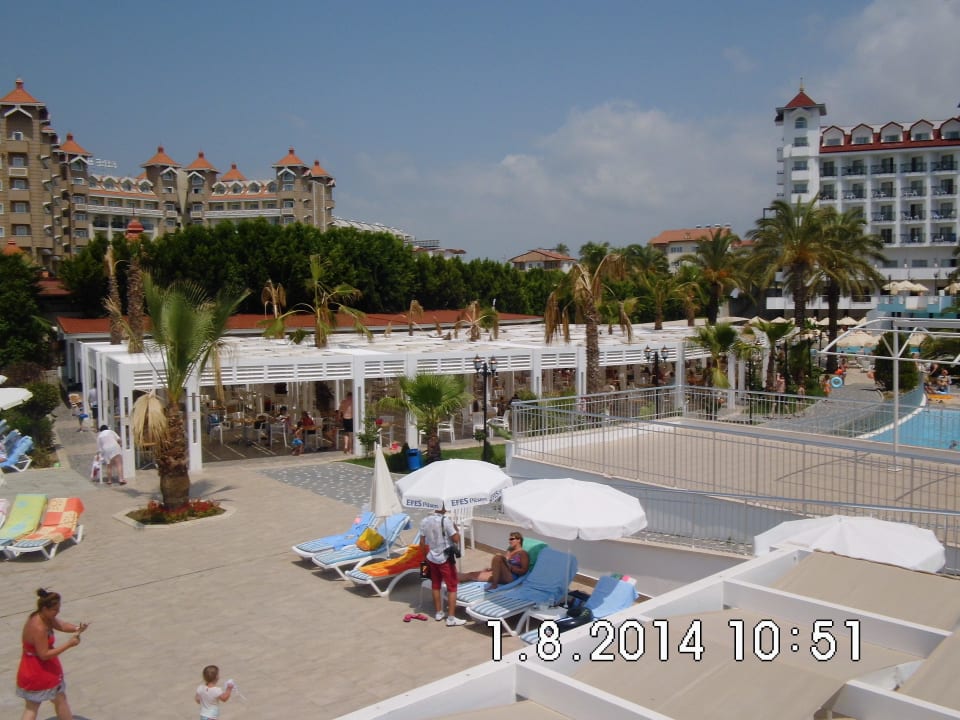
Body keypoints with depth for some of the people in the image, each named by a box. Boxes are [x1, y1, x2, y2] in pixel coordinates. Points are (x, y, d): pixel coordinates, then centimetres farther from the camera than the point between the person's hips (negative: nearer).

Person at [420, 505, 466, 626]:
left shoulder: (425, 521, -1)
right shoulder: (446, 521, -19)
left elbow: (422, 542, 5)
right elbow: (456, 539, -16)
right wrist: (455, 528, 1)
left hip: (432, 558, 6)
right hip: (445, 559, -6)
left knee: (435, 586, 19)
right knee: (452, 587, 2)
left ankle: (438, 613, 30)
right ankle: (451, 618, 1)